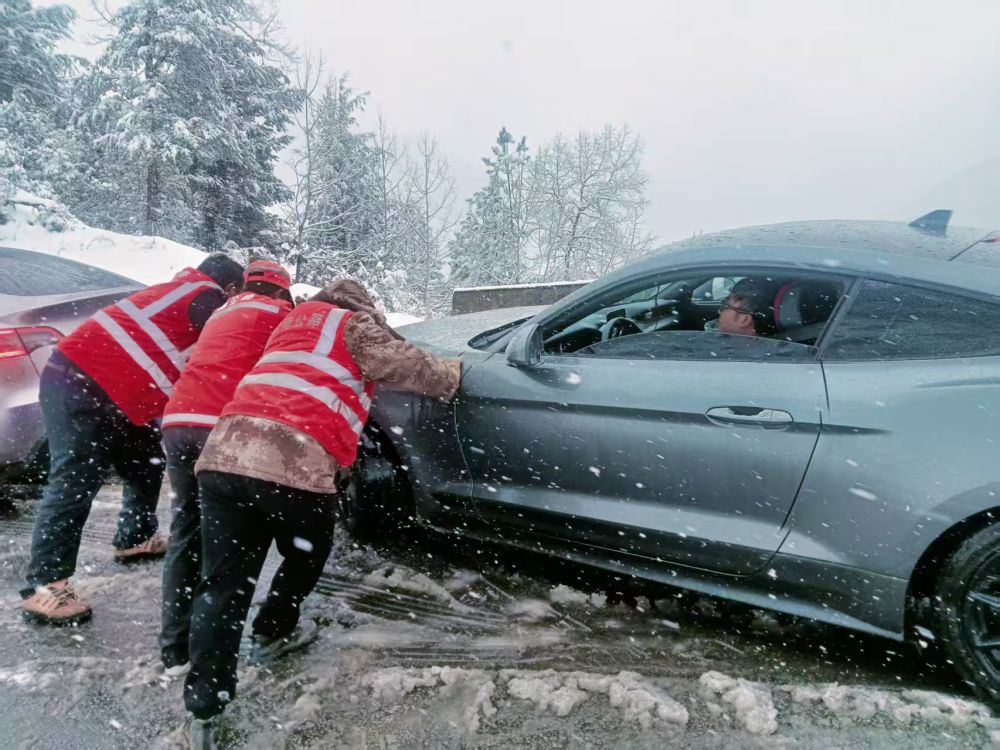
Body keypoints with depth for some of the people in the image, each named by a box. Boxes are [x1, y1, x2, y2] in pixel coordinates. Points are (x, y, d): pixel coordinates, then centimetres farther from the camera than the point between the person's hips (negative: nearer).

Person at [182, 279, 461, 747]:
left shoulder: (297, 318, 33)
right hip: (295, 462, -6)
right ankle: (271, 634, 40)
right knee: (306, 556, 23)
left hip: (224, 453, 6)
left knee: (223, 583, 8)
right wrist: (452, 376, 31)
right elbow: (410, 367, 11)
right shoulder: (355, 324, 14)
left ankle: (203, 707, 6)